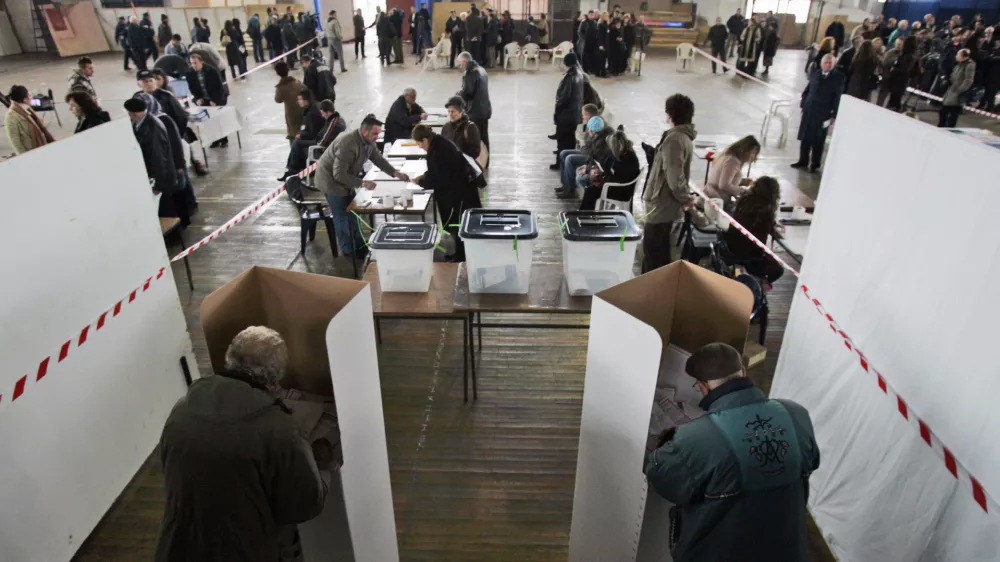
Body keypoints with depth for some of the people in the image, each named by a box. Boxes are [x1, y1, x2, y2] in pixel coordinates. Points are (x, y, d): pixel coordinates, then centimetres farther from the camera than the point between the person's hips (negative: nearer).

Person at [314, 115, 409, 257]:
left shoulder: (368, 141, -8)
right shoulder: (347, 144, -34)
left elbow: (378, 159, 3)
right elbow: (339, 174, -34)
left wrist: (395, 173, -10)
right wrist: (362, 183, -34)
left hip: (346, 179, 8)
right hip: (331, 179, -8)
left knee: (352, 213, 15)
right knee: (342, 217, 3)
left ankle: (359, 246, 28)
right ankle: (348, 250, 17)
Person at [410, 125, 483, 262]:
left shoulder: (436, 153, -26)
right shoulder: (440, 142, 4)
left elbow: (436, 181, -20)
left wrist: (420, 181, -5)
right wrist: (424, 176, 8)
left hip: (460, 191, -10)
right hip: (464, 185, 10)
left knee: (457, 225, 3)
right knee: (458, 224, 19)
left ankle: (461, 257, 16)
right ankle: (460, 254, 30)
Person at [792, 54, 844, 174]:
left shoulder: (838, 77, -7)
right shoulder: (815, 73, 3)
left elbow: (838, 97, -7)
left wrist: (834, 115, -10)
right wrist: (803, 104, 4)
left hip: (823, 113, -3)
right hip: (809, 110, 3)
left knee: (818, 140, 6)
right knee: (805, 138, 11)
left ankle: (815, 165, 17)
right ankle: (803, 161, 25)